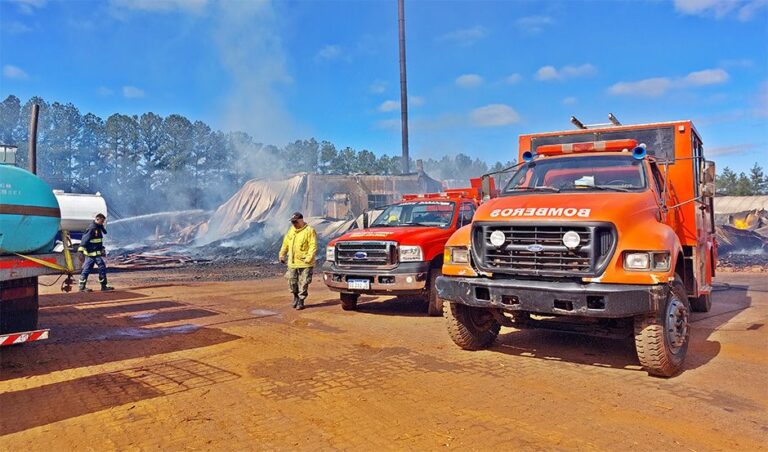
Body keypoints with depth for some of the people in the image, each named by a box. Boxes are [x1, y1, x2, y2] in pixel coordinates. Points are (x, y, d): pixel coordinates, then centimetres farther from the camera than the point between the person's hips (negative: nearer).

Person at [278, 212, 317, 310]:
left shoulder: (309, 230, -9)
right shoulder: (291, 230, 12)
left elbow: (313, 246, -15)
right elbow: (285, 243, 20)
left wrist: (309, 258, -24)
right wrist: (282, 255, 17)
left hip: (304, 264, -6)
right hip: (292, 263, 6)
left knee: (303, 283, 0)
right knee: (292, 282, 10)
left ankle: (301, 301, 13)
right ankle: (296, 296, 32)